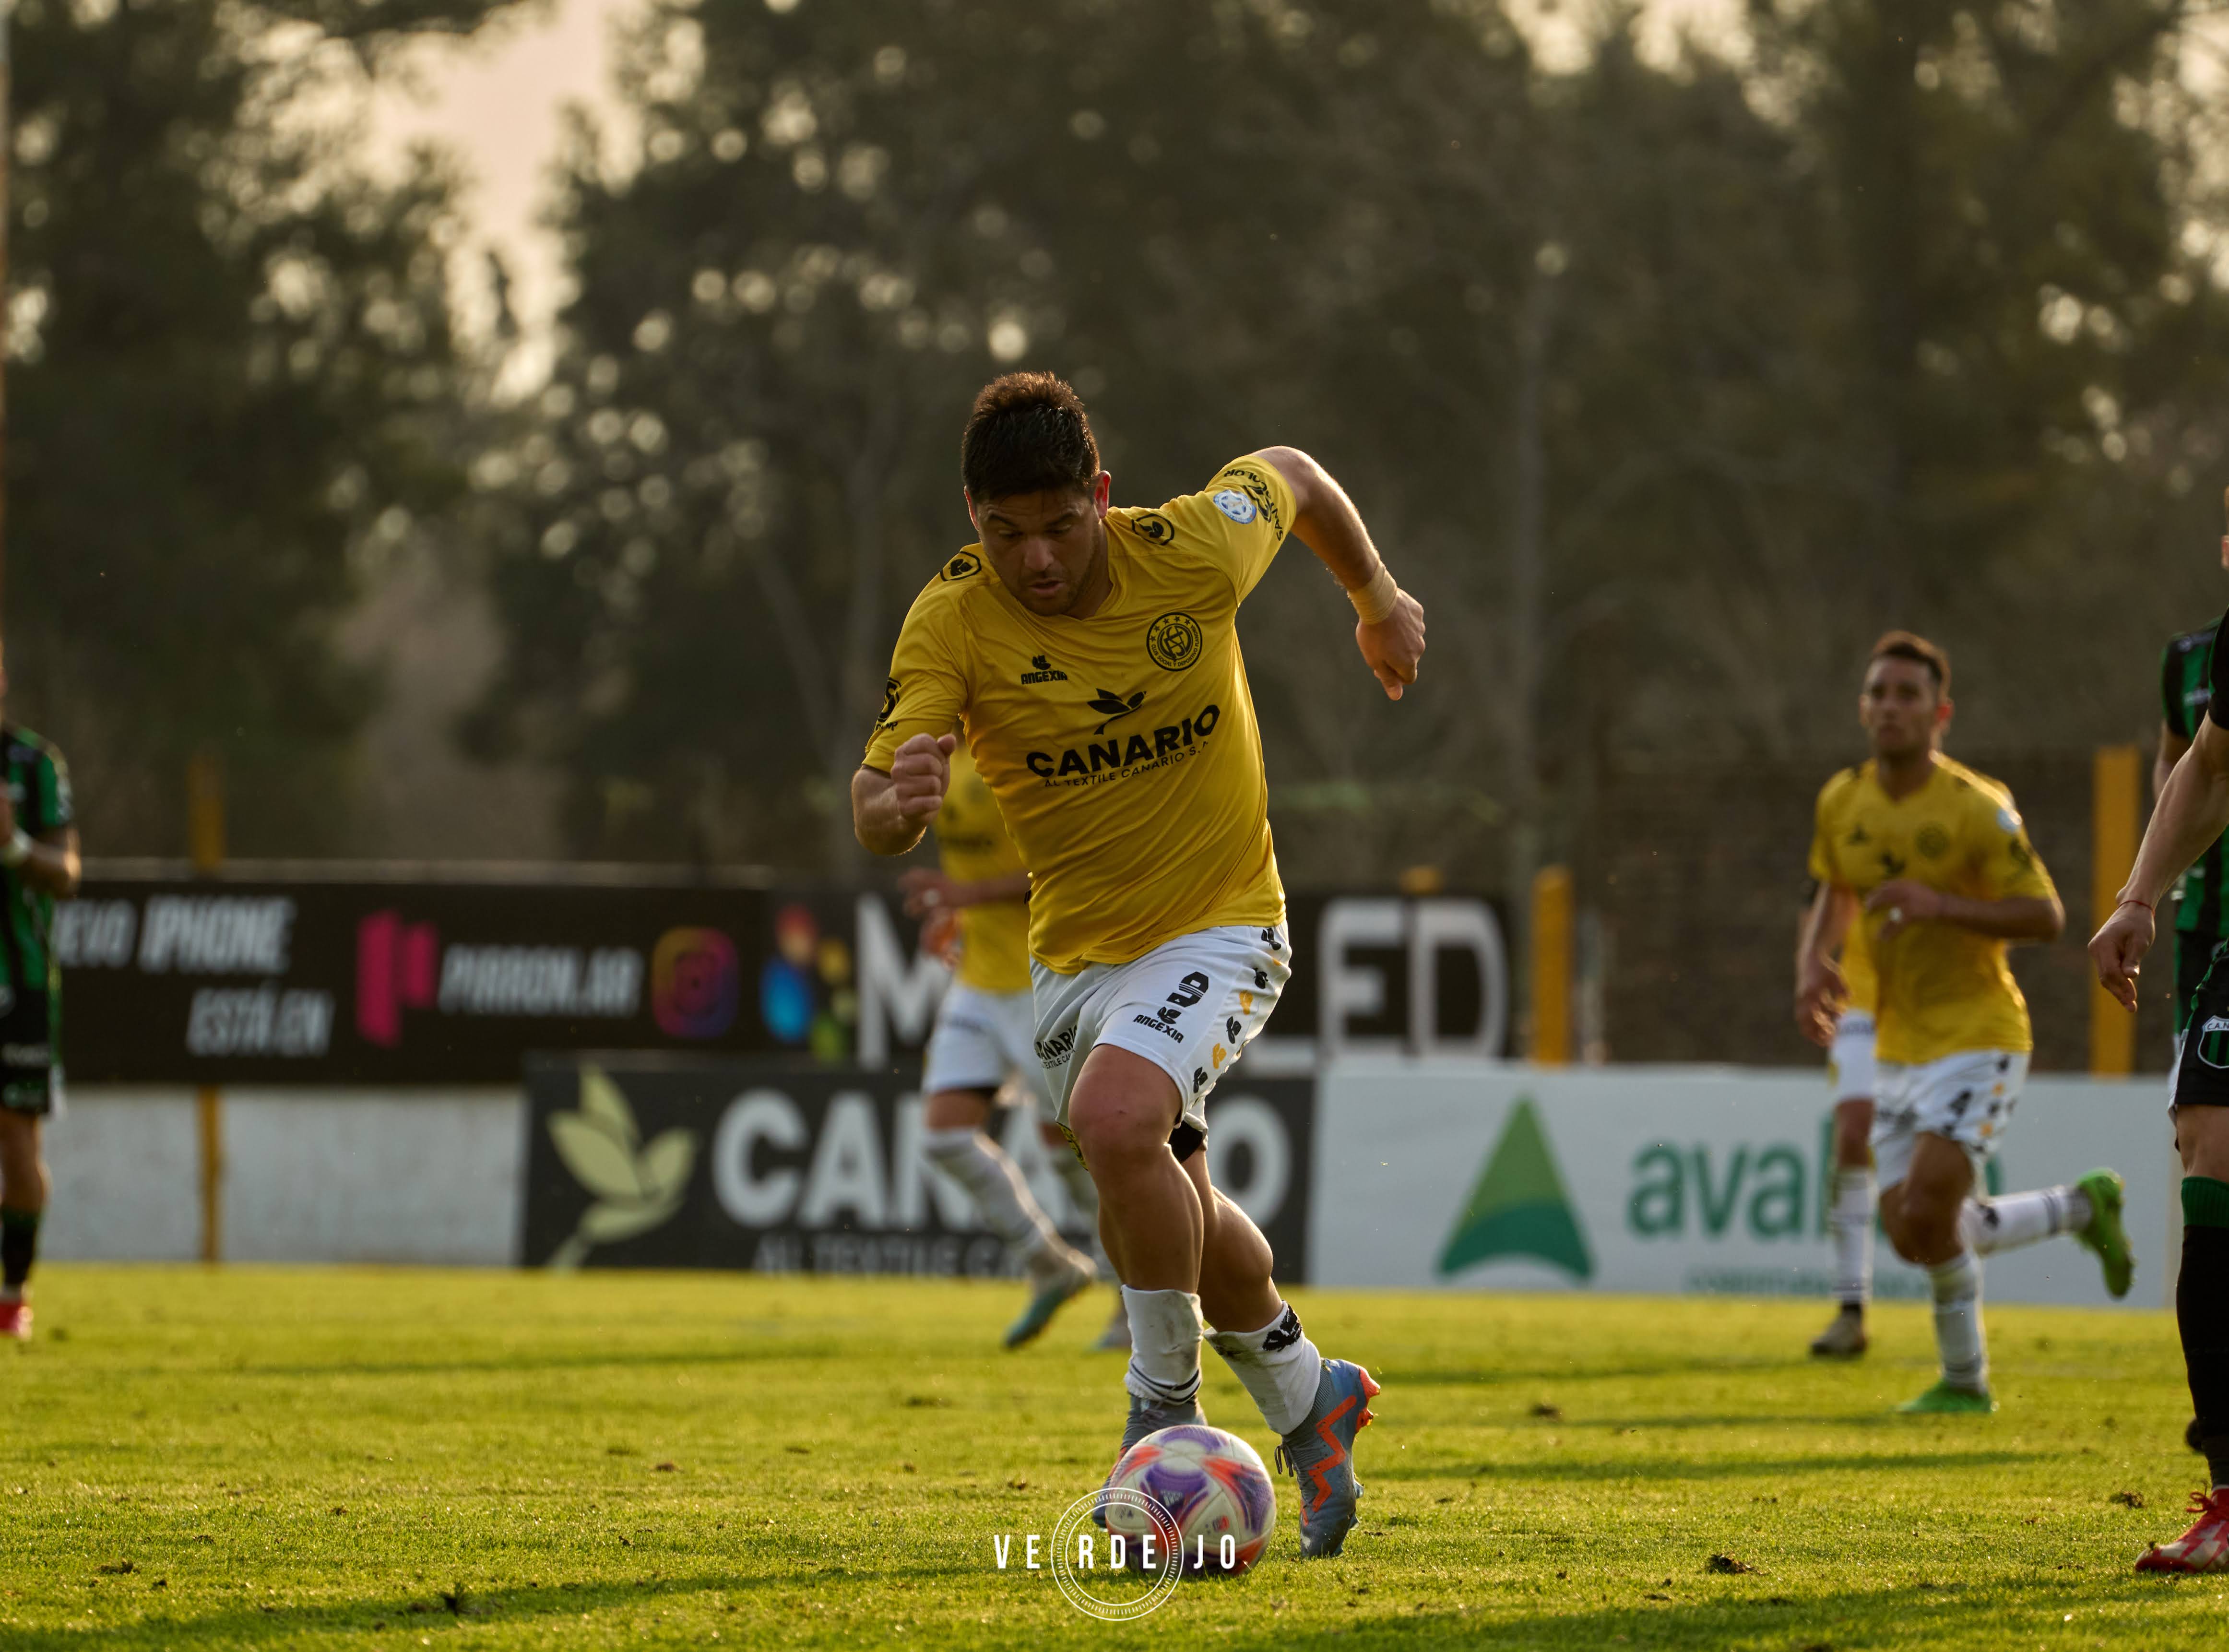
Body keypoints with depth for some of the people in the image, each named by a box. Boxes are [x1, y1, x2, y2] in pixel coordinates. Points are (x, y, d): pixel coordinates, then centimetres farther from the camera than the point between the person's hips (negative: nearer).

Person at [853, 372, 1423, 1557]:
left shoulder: (1194, 551, -19)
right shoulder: (953, 624, -18)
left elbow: (1291, 474, 4)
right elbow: (875, 812, -27)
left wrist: (1377, 598, 21)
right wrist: (897, 803, -51)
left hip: (1218, 926, -4)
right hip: (1072, 956, 4)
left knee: (1115, 1118, -30)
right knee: (1169, 1215, 16)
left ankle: (1167, 1412, -14)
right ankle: (1306, 1401, 44)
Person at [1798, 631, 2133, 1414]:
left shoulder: (1977, 808, -15)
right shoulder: (1843, 802, 3)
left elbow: (2046, 916, -14)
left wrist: (1941, 906, -26)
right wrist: (1815, 959, 2)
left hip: (1977, 1036, -7)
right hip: (1900, 1047, 7)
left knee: (1926, 1216, -19)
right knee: (1911, 1235, 4)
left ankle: (1964, 1376, 5)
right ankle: (2083, 1207, 26)